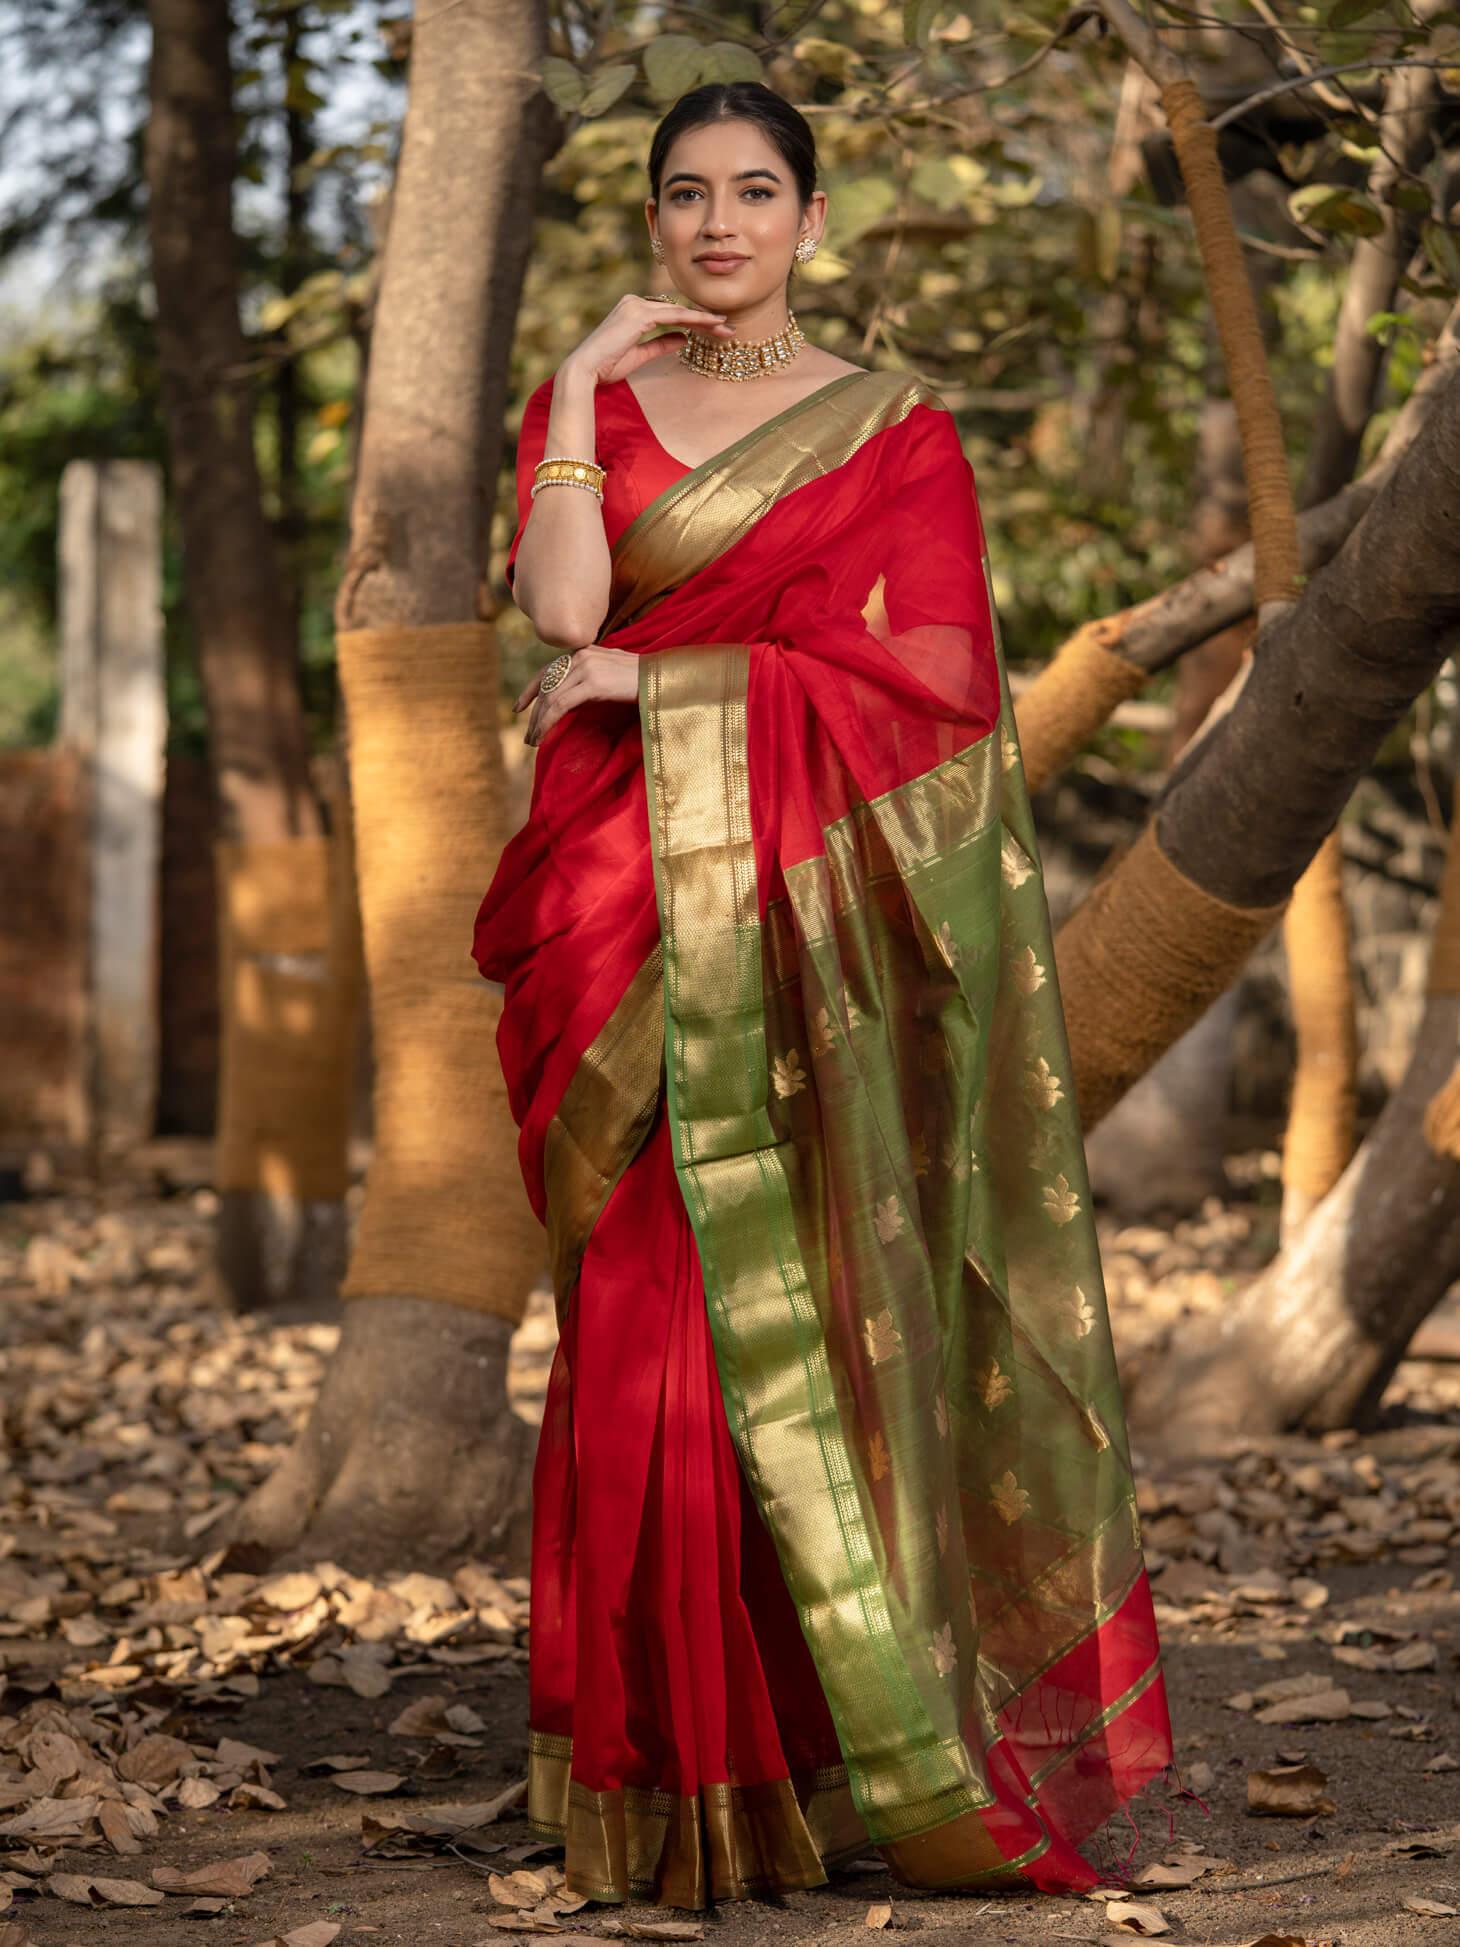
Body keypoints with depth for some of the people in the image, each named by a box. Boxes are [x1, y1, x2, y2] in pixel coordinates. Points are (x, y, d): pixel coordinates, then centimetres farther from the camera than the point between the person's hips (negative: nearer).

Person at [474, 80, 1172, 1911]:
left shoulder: (896, 429, 7)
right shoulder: (586, 407, 12)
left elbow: (925, 672, -6)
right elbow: (562, 605, -6)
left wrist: (658, 683, -9)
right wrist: (576, 388, -6)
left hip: (810, 920, -1)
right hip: (628, 921, 1)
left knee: (809, 1312, -5)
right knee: (651, 1318, -3)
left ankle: (835, 1739, 4)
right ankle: (673, 1753, 2)